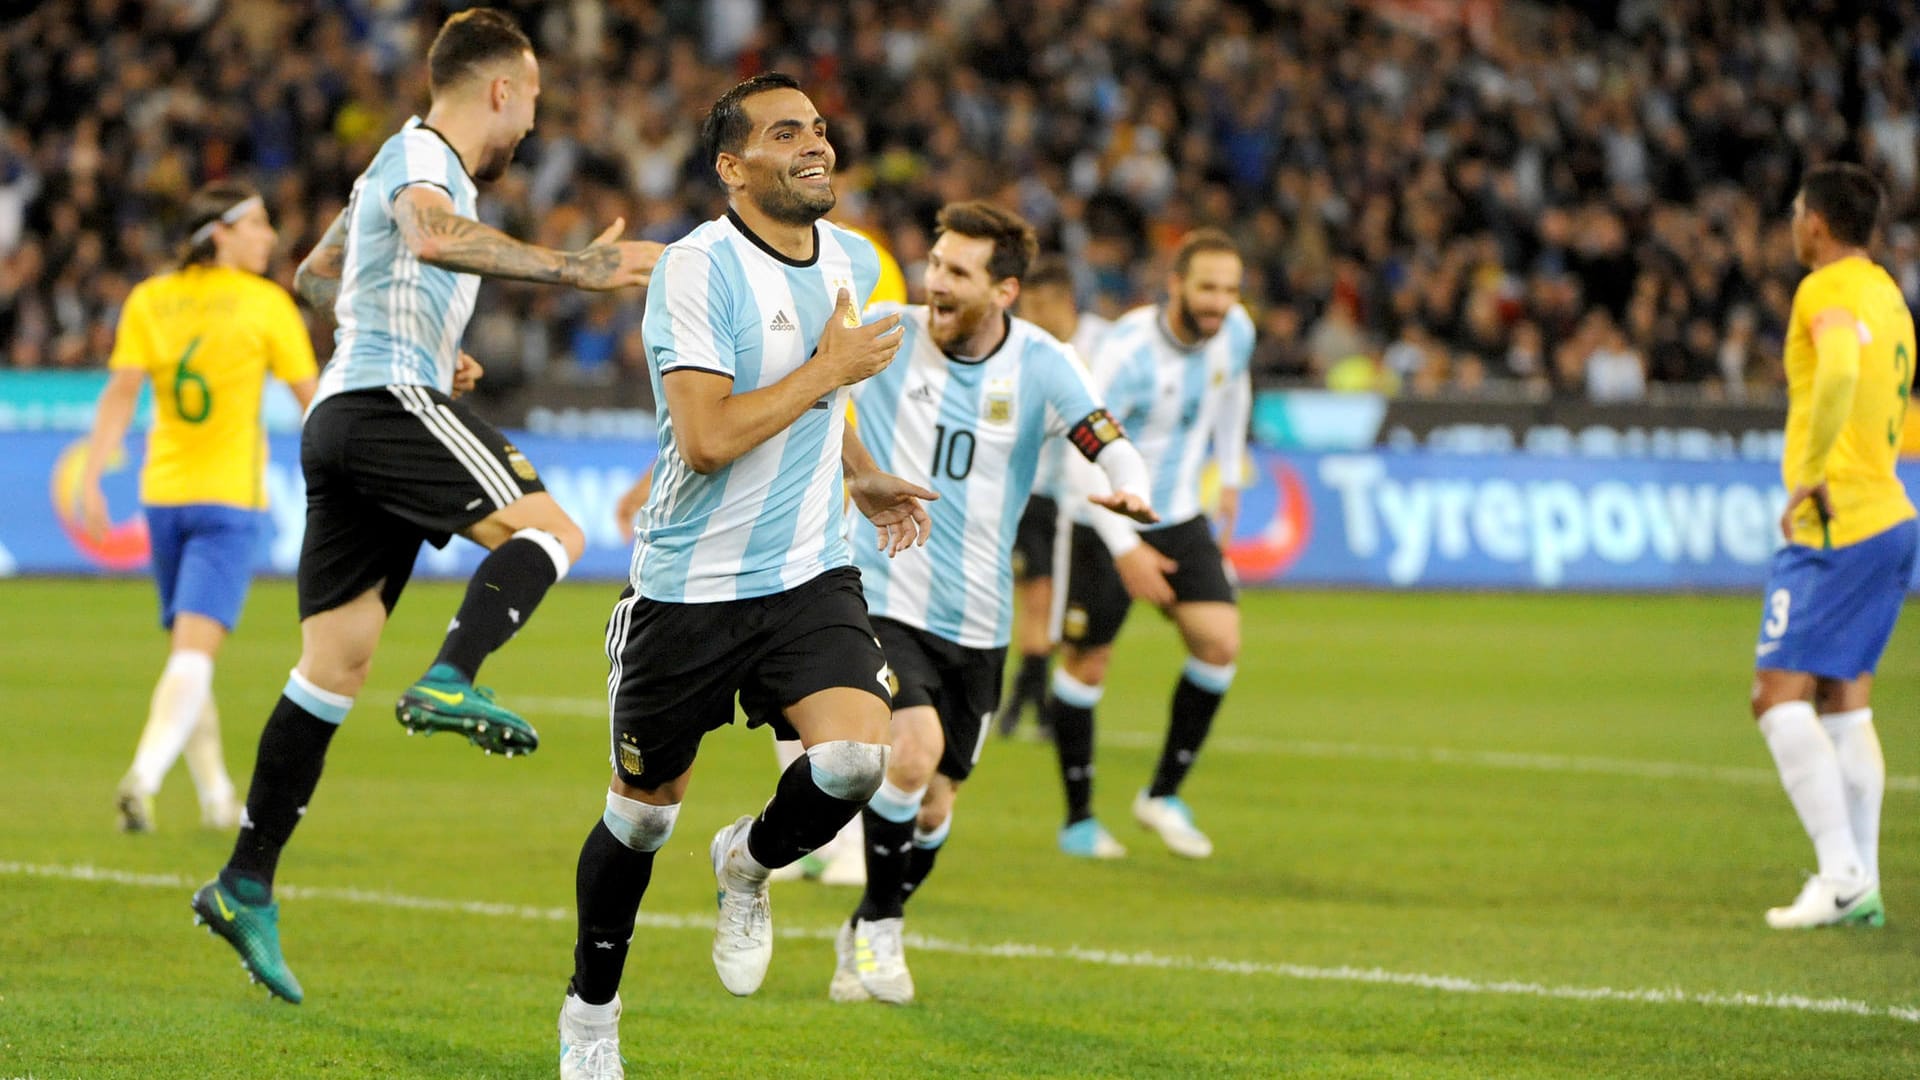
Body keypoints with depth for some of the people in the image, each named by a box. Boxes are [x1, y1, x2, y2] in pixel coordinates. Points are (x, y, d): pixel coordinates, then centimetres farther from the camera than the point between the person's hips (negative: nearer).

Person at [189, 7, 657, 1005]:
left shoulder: (411, 163, 27)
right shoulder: (421, 156, -4)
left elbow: (317, 274, 41)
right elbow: (432, 237, -29)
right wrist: (573, 269, -32)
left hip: (339, 422, 9)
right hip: (390, 396, -9)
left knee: (334, 666, 5)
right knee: (549, 530, -16)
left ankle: (246, 885, 2)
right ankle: (448, 682, -33)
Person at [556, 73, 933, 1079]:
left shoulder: (852, 260, 6)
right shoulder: (696, 269, -17)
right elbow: (706, 438, -27)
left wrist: (862, 475, 29)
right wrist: (830, 370, -20)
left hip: (810, 577, 5)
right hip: (689, 584, -4)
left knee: (854, 757, -20)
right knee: (645, 810, 8)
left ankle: (749, 864, 14)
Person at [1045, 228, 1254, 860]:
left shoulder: (1235, 333, -7)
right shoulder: (1129, 351, -26)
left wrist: (1230, 475, 21)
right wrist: (1126, 550, -27)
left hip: (1179, 517, 5)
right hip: (1107, 523, -5)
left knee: (1220, 643, -10)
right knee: (1086, 663, 1)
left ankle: (1164, 796, 5)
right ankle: (1079, 819, 17)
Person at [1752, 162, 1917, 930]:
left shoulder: (1827, 292, -10)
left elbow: (1840, 373, -31)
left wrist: (1810, 477, -25)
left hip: (1833, 524, -9)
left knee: (1780, 696, -9)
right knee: (1844, 702, 12)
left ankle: (1842, 873, -16)